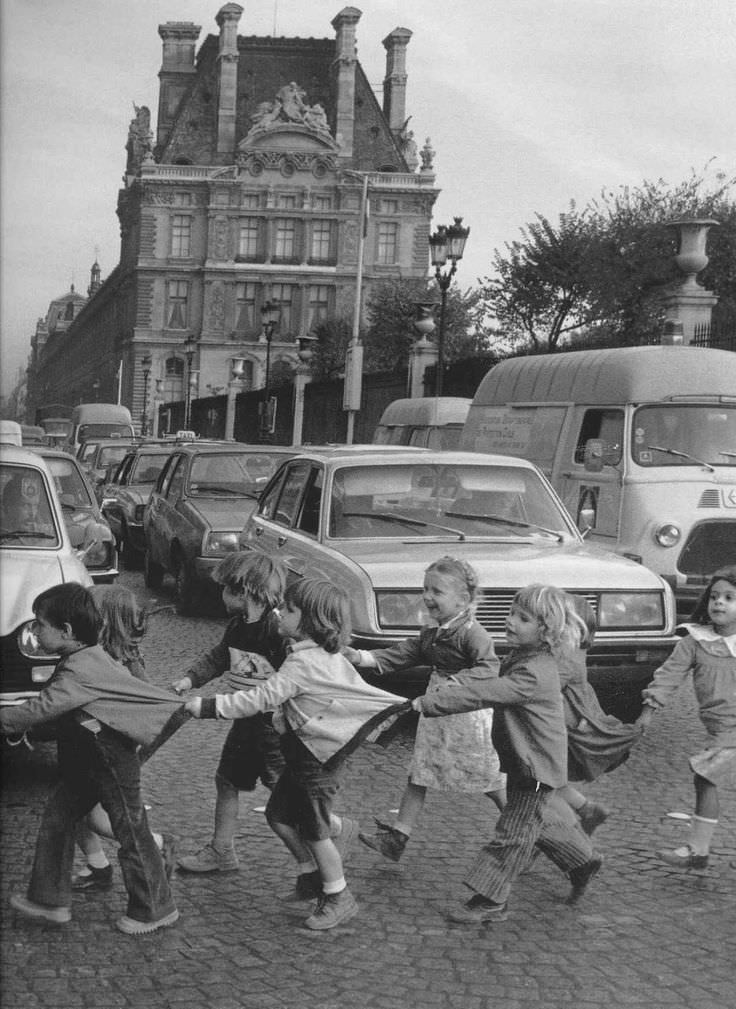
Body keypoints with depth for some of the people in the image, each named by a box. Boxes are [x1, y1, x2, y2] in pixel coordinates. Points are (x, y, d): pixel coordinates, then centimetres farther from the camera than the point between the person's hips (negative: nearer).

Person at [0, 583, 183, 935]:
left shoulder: (80, 671, -28)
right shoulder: (89, 656, 2)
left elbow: (41, 708, -31)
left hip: (110, 761, -10)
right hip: (84, 761, 10)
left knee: (130, 833, 4)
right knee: (55, 820, 14)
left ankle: (155, 909, 19)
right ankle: (50, 899, 24)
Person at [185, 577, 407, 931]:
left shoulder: (303, 663, -25)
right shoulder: (325, 654, 5)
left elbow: (260, 699, -25)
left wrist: (207, 706, -21)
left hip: (317, 758, -9)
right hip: (303, 754, 9)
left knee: (314, 830, 4)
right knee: (278, 815, 15)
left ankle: (338, 898, 19)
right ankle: (316, 875, 30)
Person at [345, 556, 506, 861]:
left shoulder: (472, 633, -17)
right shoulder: (430, 635, 11)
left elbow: (490, 667, -28)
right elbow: (400, 655, 10)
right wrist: (361, 658, -2)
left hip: (470, 715, -8)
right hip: (435, 715, 8)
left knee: (492, 781, 4)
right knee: (418, 775, 8)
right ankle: (397, 837, 11)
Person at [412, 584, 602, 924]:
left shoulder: (534, 673, -28)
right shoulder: (518, 658, 4)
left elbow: (484, 694, -34)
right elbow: (489, 682, 9)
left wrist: (428, 702, -34)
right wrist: (460, 680, -14)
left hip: (537, 764, -10)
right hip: (523, 760, 10)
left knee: (513, 832, 0)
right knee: (533, 824, 23)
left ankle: (490, 900, 9)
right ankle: (583, 858, 40)